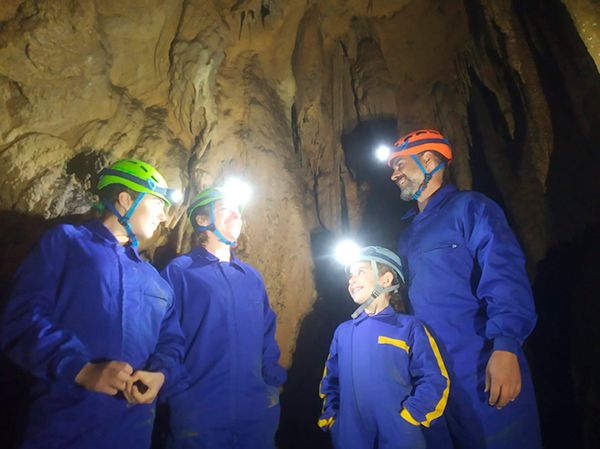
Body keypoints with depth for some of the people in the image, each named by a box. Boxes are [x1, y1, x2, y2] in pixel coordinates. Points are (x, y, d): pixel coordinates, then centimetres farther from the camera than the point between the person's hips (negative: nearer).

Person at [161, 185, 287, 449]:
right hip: (198, 414, -5)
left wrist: (274, 383, 6)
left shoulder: (252, 277, 11)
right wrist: (174, 391, -13)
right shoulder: (180, 272, -5)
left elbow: (266, 335, 14)